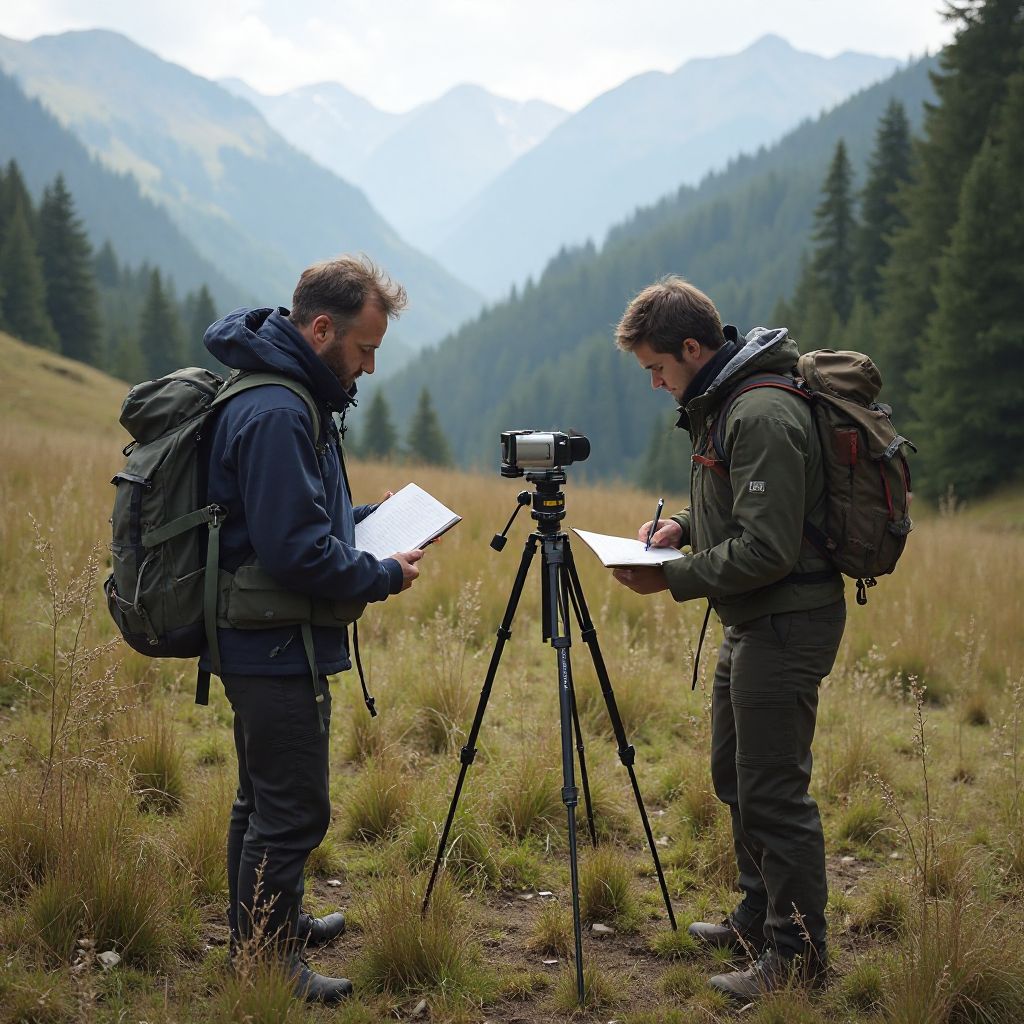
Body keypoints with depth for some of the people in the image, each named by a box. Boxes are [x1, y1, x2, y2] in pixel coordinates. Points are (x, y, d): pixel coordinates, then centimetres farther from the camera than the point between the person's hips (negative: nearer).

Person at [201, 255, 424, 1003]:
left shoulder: (290, 395, 11)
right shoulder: (276, 412, -23)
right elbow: (296, 552, -25)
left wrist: (372, 519, 11)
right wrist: (385, 577, -12)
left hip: (258, 643, 11)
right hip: (277, 646, -11)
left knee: (266, 797, 22)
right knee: (292, 809, -2)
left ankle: (266, 927, 37)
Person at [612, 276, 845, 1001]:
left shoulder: (765, 416, -22)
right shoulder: (721, 404, 10)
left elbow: (768, 549, -26)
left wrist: (674, 580, -19)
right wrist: (684, 526, 7)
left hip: (786, 623, -11)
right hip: (752, 622, 11)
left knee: (772, 791, -4)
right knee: (735, 776, 20)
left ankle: (798, 953, 8)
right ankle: (760, 918, 34)